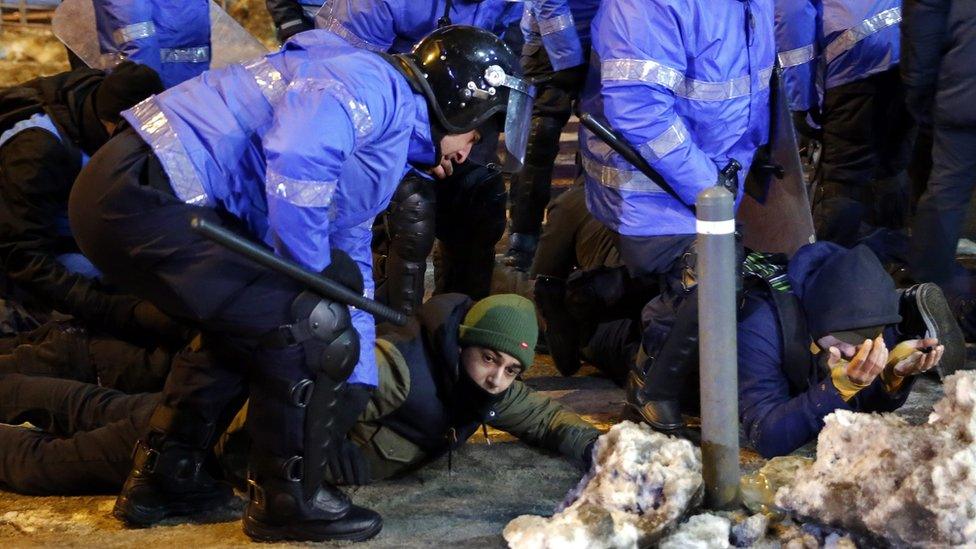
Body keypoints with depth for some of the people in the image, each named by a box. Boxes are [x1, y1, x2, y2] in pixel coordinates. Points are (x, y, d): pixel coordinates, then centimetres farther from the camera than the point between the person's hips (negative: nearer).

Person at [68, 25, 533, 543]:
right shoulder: (373, 83, -8)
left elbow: (351, 269, 33)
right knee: (309, 326, -9)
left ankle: (161, 479, 35)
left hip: (124, 190, 11)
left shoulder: (389, 148, 24)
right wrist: (317, 268, -12)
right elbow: (297, 159, -28)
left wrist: (357, 381, 35)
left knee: (243, 324, 28)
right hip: (142, 193, -11)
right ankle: (286, 500, 7)